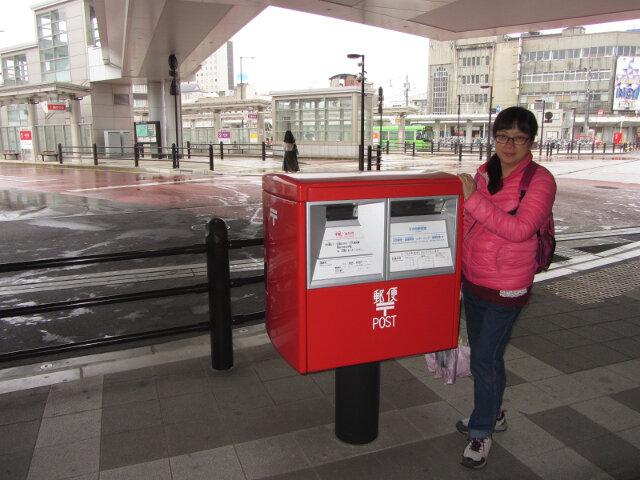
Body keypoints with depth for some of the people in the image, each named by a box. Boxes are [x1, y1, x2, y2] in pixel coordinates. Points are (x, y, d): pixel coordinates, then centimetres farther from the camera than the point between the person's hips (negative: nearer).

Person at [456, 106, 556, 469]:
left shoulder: (540, 180, -12)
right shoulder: (484, 173, 4)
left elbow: (520, 228, -26)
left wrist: (472, 197, -27)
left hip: (506, 288, -6)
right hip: (473, 280, 6)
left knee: (485, 359, 0)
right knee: (484, 354, 19)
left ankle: (482, 432, 21)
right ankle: (493, 414, 42)